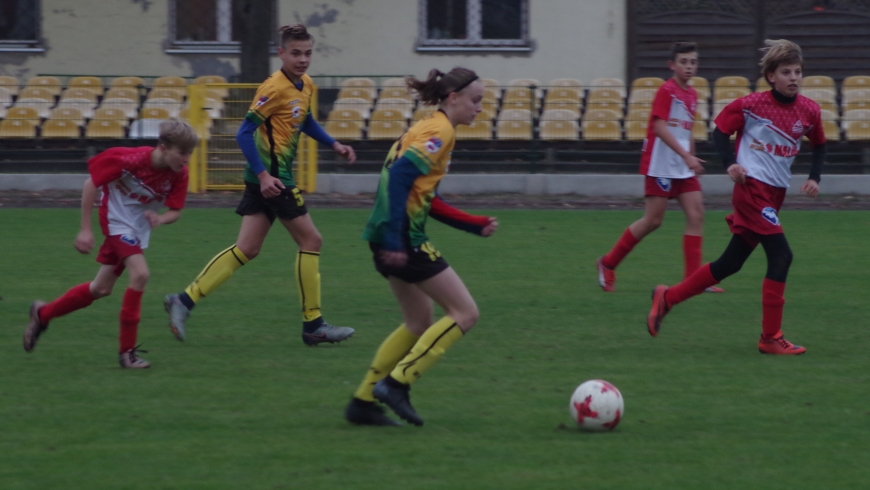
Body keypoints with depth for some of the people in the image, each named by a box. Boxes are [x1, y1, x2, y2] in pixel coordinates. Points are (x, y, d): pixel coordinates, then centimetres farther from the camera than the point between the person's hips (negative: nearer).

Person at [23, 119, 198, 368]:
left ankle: (43, 313, 36)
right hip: (117, 220, -6)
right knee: (140, 273, -25)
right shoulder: (130, 160, -30)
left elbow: (175, 211, -7)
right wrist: (85, 229, -17)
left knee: (101, 289, 13)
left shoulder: (179, 175, -17)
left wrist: (160, 219, -32)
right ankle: (127, 350, -15)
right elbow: (91, 184, -19)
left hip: (139, 229, 6)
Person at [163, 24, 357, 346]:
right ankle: (312, 325, 5)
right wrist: (263, 175, -23)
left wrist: (333, 144, 22)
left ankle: (184, 301, 7)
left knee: (246, 249, 8)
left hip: (269, 177, 9)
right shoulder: (275, 88, -17)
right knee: (311, 241, -2)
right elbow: (244, 133, -18)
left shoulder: (306, 86, 11)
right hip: (272, 178, -9)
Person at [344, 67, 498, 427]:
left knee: (419, 323, 18)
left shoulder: (427, 128, 19)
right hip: (404, 240, -10)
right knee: (465, 313, -4)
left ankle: (363, 402, 17)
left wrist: (475, 225, 20)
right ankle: (396, 384, -7)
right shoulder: (439, 132, -11)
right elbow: (401, 176, -23)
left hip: (393, 239, 10)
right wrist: (393, 239, -26)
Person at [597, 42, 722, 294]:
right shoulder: (666, 91, -12)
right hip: (660, 166, -7)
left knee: (696, 215, -4)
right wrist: (686, 156, -26)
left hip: (683, 168, 7)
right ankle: (608, 264, 12)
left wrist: (692, 158, 18)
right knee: (653, 221, -4)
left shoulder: (692, 94, 11)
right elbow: (660, 127, -21)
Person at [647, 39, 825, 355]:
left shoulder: (808, 111, 3)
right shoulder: (750, 105, -10)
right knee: (781, 255, -17)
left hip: (776, 195, 7)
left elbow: (819, 145, 19)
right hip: (751, 189, -7)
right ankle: (771, 338, -11)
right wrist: (730, 163, -15)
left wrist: (815, 177, 4)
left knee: (730, 264, 12)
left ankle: (667, 298, 28)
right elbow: (720, 131, 1)